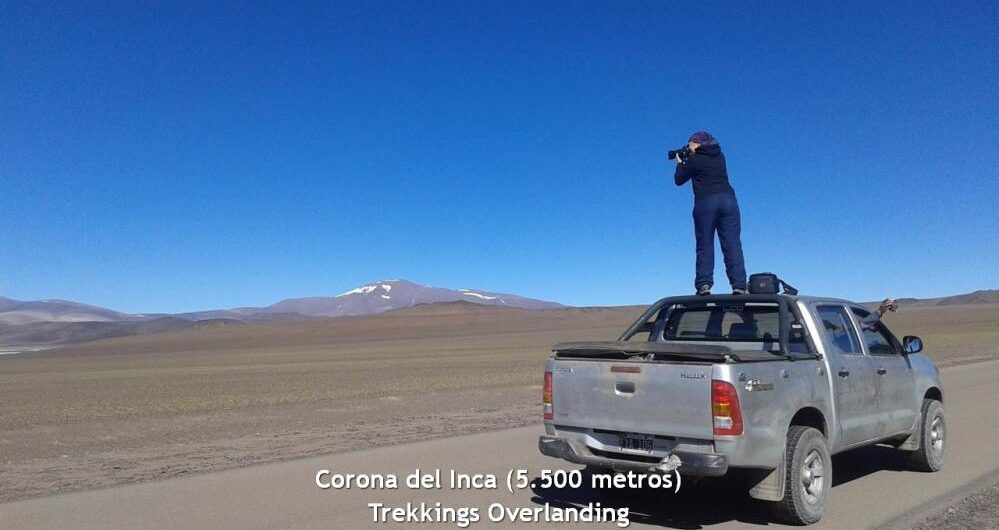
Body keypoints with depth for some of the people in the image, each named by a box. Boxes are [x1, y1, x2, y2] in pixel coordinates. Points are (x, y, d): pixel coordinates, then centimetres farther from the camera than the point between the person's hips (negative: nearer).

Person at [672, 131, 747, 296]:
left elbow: (679, 180, 12)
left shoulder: (694, 160, 2)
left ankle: (704, 284, -9)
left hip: (705, 202, -4)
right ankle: (739, 285, -10)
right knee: (733, 245, -2)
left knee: (705, 245, 0)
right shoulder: (720, 157, 19)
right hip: (728, 199, 4)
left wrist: (680, 163, 27)